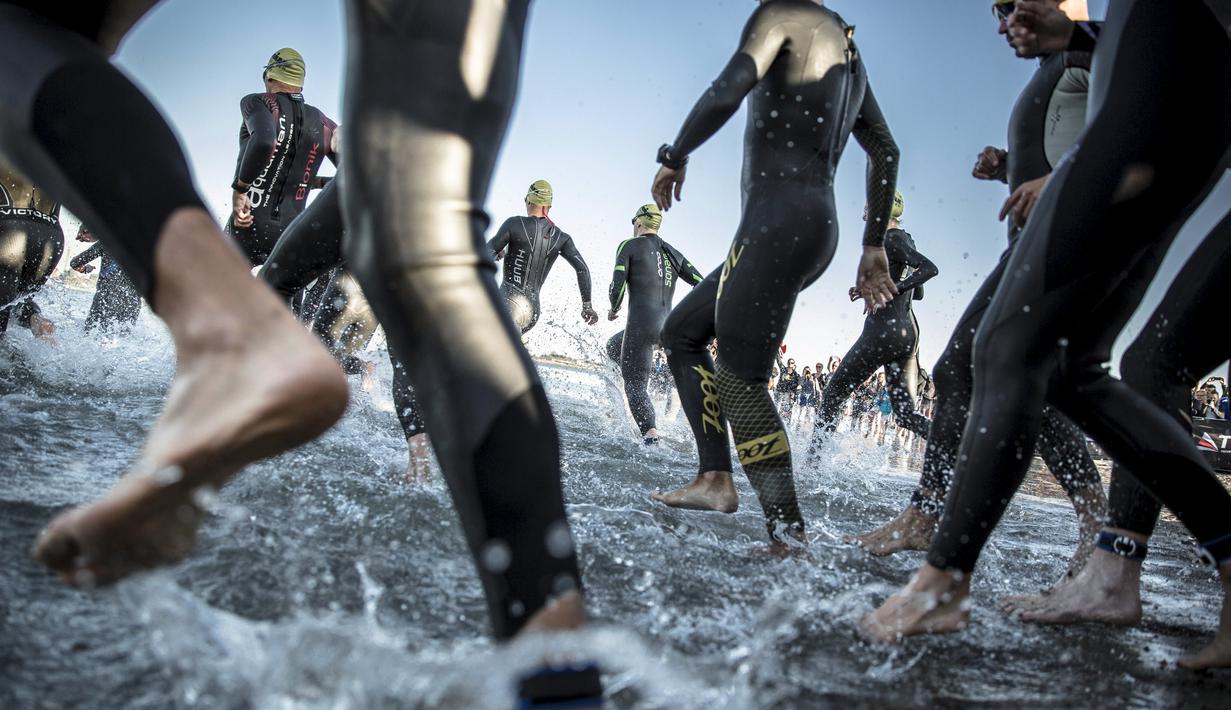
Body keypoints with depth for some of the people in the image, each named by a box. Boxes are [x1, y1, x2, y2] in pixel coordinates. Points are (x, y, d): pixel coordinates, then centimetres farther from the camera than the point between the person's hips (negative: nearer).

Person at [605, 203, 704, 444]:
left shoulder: (629, 246, 0)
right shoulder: (673, 253, 16)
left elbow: (617, 286, -9)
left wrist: (614, 309, 11)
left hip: (641, 324, -6)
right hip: (666, 326, 6)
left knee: (635, 385, -2)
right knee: (613, 347, 30)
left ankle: (650, 435, -21)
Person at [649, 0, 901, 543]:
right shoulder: (846, 48, 23)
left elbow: (727, 92, -18)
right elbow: (885, 152, 26)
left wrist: (674, 158, -2)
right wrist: (873, 247, 27)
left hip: (778, 222, -10)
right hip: (815, 228, 10)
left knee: (739, 379, -11)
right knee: (681, 332, 17)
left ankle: (789, 535, -13)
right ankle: (716, 477, 11)